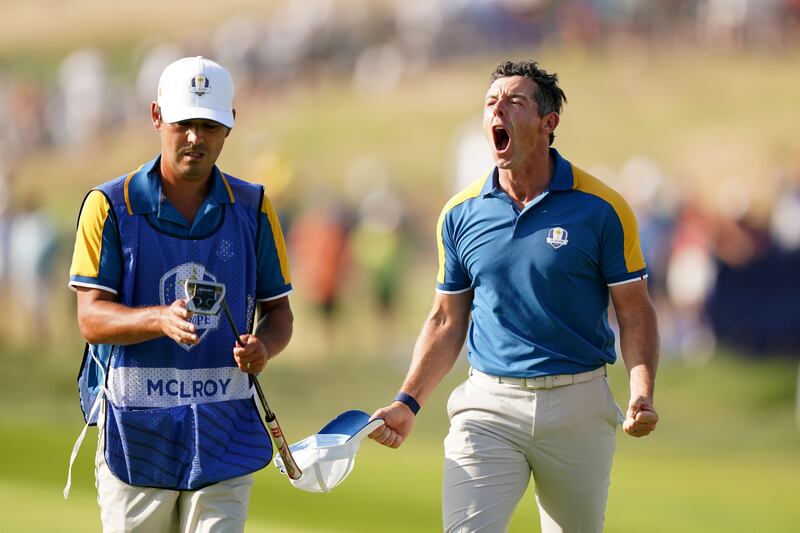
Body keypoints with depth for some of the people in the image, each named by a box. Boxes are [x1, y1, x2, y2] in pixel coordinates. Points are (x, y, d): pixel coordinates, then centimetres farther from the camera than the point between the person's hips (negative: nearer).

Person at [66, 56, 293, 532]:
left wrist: (263, 349, -13)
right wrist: (162, 320, -28)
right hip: (133, 435, -1)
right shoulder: (110, 206, -1)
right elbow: (91, 318, -8)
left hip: (225, 437, 1)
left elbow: (279, 310, 11)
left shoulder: (252, 208, 8)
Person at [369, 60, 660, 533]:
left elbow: (635, 312, -1)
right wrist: (408, 402, 3)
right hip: (487, 406, 1)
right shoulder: (461, 213, 5)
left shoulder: (600, 208, -3)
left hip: (578, 408, -1)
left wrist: (643, 394, -17)